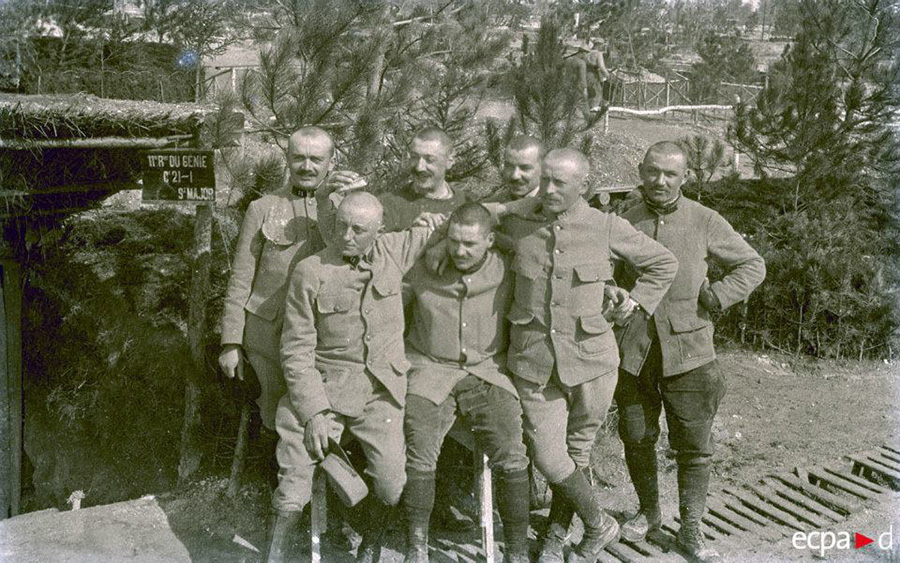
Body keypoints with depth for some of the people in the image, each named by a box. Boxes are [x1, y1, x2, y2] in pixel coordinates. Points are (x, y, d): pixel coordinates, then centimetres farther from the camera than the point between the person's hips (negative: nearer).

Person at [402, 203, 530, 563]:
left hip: (487, 372, 0)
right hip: (430, 370, 0)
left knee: (511, 459, -16)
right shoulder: (423, 267, -1)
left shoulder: (507, 272, -2)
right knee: (419, 459, -16)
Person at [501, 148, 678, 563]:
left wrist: (636, 302, 2)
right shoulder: (517, 225, -2)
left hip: (590, 360, -1)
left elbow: (664, 264, 10)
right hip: (534, 361, 1)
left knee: (576, 451, 10)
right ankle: (599, 525, 24)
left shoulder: (608, 229, -4)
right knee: (548, 458, -1)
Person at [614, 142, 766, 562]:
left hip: (688, 353, -2)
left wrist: (716, 297, -6)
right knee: (636, 440, 12)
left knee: (694, 447, 3)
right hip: (633, 354, 2)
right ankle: (649, 515, 33)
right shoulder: (624, 224, 4)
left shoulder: (704, 221, -1)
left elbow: (752, 265, 7)